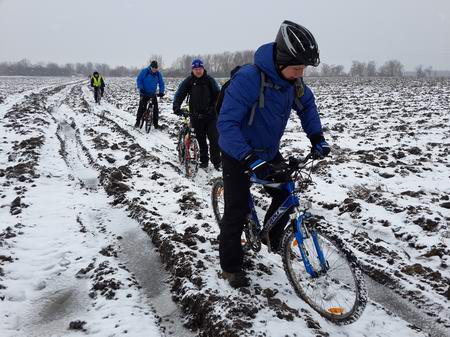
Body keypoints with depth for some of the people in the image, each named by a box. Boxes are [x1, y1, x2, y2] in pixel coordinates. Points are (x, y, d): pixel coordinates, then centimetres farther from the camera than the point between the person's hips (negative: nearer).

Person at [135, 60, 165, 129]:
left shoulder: (158, 73, -1)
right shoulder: (144, 71, -10)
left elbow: (161, 83, 5)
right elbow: (139, 80, -7)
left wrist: (161, 92, -9)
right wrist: (140, 88, -21)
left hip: (153, 94, 3)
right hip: (144, 93, -3)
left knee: (155, 108, -3)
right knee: (142, 107, -9)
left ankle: (155, 123, 8)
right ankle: (138, 121, 7)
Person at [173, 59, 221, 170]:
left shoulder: (209, 80, -1)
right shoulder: (188, 81, -2)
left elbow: (217, 94, -1)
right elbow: (179, 94, -7)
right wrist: (176, 106, -23)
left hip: (210, 115, 0)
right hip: (196, 116, 1)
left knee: (214, 138, -5)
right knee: (201, 140, 9)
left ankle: (216, 162, 6)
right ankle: (204, 160, 23)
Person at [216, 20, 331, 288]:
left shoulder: (292, 79, -10)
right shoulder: (248, 78, -33)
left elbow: (307, 103, 11)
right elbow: (227, 123, -36)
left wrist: (317, 137, 2)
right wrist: (250, 159, -46)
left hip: (269, 151, 6)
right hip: (239, 154, -6)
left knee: (286, 195, 4)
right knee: (237, 211, -1)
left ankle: (272, 238, 31)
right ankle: (231, 267, 17)